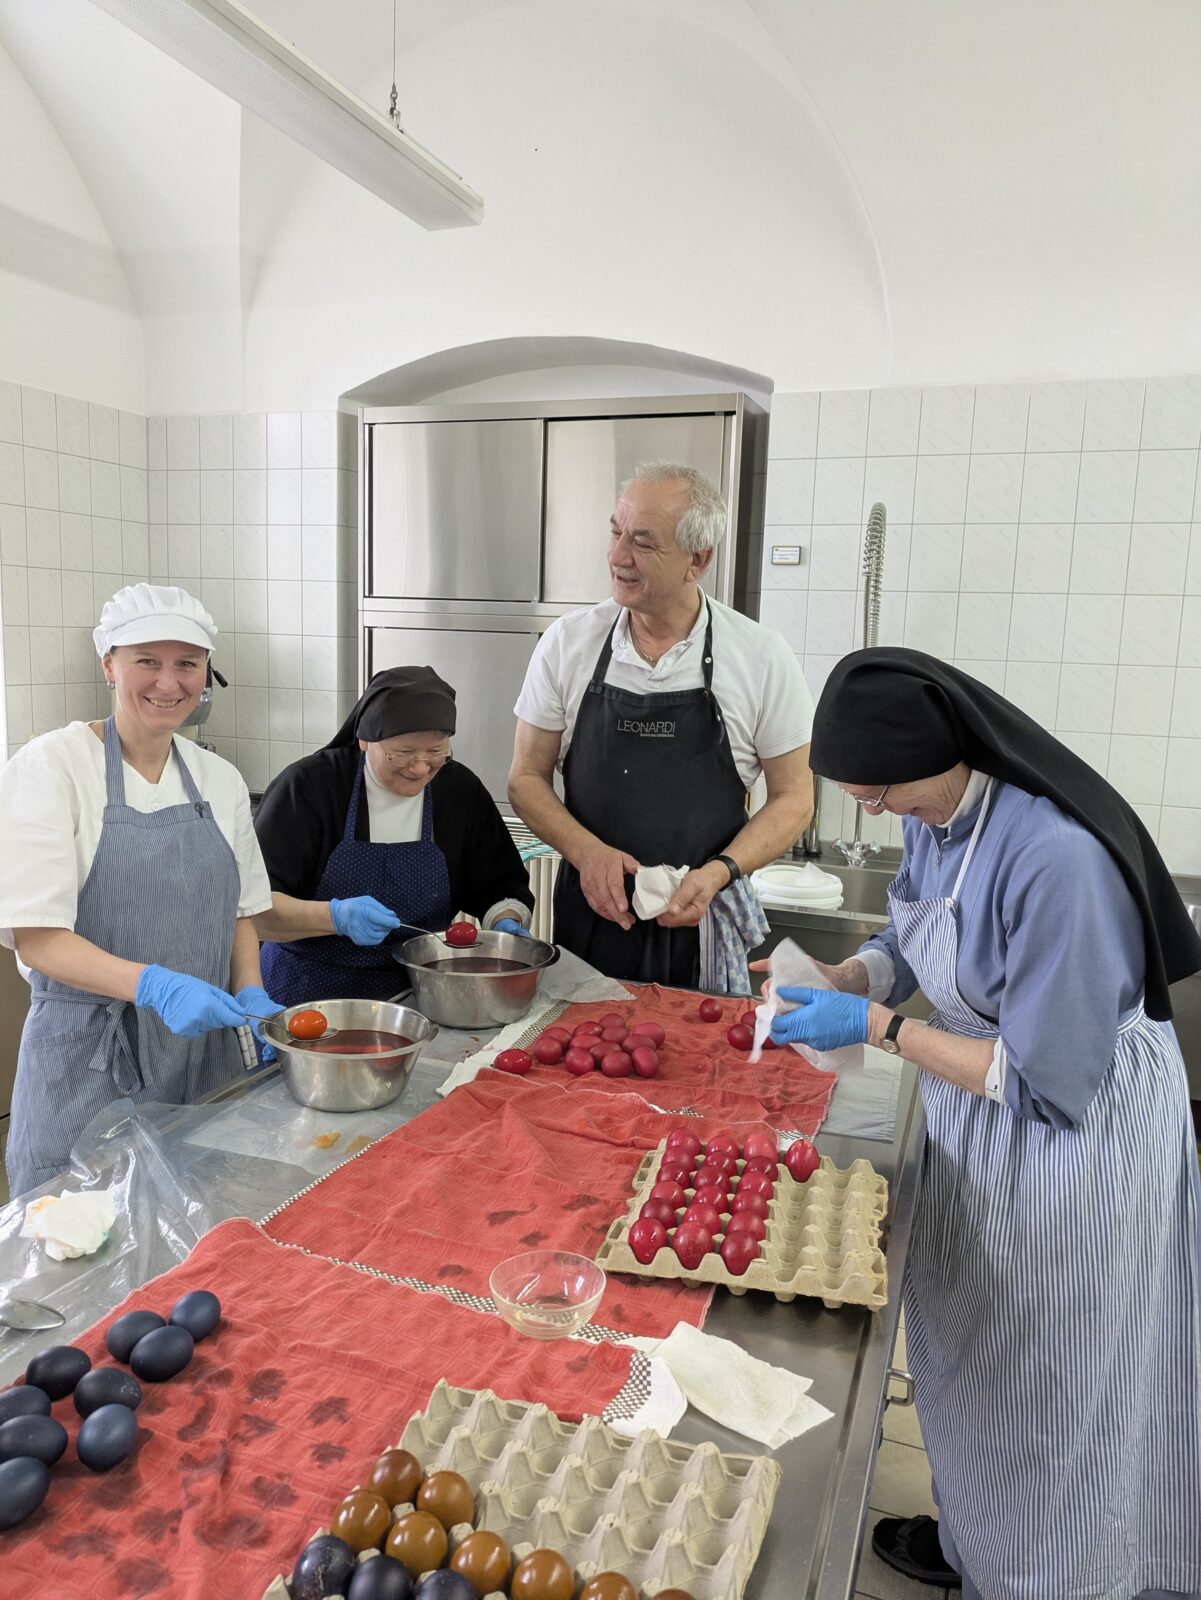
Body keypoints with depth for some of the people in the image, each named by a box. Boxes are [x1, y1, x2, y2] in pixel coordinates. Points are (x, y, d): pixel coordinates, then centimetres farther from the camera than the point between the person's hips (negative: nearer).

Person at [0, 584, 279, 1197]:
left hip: (205, 1052, 5)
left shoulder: (221, 779, 7)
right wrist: (153, 984, -28)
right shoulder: (51, 766, -9)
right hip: (89, 1063, -4)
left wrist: (250, 995, -3)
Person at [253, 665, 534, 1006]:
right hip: (309, 991, -4)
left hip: (416, 997, 4)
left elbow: (500, 886, 14)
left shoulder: (461, 789, 2)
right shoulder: (308, 786, -8)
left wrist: (506, 922, -7)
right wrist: (336, 916, -28)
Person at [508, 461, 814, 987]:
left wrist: (717, 873, -17)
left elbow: (793, 799, -1)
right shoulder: (567, 642, -4)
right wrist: (587, 852, -16)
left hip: (702, 928, -1)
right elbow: (526, 777, 2)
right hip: (588, 918, 1)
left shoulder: (762, 658, -8)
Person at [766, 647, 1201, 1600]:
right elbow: (913, 940, 7)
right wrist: (836, 981, -12)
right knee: (975, 1354, 25)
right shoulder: (938, 811, -8)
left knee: (1049, 1384, 14)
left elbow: (1049, 1080, -28)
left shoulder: (1057, 857, -33)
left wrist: (878, 1029, -24)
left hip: (1074, 1131, -8)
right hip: (978, 1125, 8)